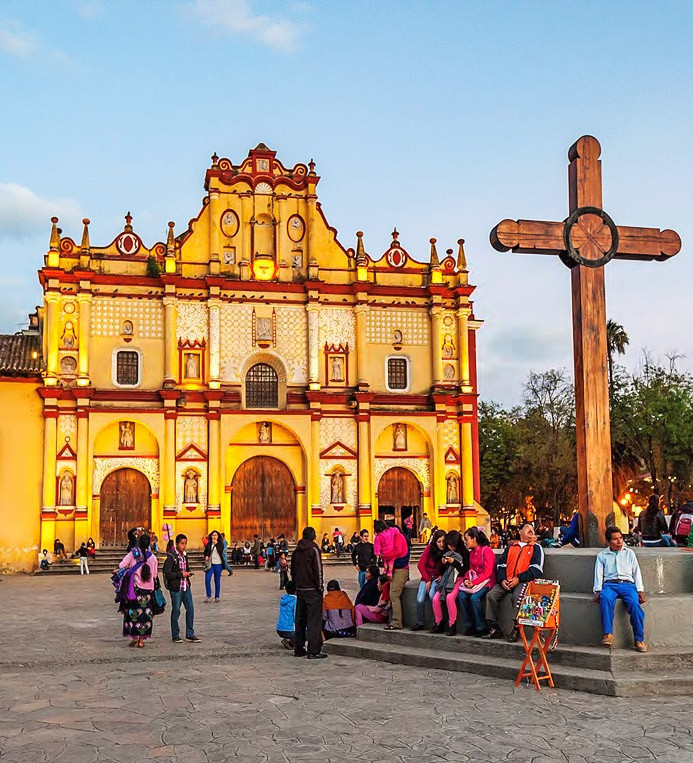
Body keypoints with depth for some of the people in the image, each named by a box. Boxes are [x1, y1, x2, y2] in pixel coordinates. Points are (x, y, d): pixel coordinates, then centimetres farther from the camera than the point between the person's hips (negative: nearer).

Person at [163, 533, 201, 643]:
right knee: (176, 611, 3)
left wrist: (188, 573, 4)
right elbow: (167, 574, -18)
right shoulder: (171, 557, -13)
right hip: (176, 588, -7)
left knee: (190, 609, 5)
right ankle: (175, 636, 15)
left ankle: (190, 634, 13)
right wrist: (181, 574, -17)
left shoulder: (185, 555, 9)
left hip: (186, 587, 7)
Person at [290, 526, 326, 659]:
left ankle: (298, 649, 17)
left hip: (300, 589, 7)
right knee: (314, 620, -5)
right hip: (312, 590, -6)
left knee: (300, 620, 13)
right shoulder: (313, 549, -10)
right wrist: (320, 587, -8)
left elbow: (293, 571, 15)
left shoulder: (296, 551, 11)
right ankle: (314, 651, -7)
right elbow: (318, 570, -13)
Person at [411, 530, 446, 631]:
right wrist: (428, 580, -8)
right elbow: (420, 565, -4)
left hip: (438, 578, -1)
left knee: (432, 594, -30)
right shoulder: (429, 549, -7)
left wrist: (442, 576, -13)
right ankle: (420, 623, -3)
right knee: (420, 599, -19)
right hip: (426, 577, 2)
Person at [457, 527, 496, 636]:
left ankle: (481, 628, -15)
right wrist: (466, 579, -4)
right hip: (474, 581, 7)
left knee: (474, 597, -29)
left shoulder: (486, 550, -10)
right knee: (461, 595, -17)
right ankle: (469, 626, -10)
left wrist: (474, 582, -21)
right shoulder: (472, 552, 15)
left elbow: (488, 572, -16)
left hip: (486, 581, -7)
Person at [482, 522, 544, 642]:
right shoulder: (510, 547, 23)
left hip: (523, 581, -4)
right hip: (506, 582, 4)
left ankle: (516, 630, -26)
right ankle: (494, 629, -13)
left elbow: (536, 570, -3)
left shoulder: (536, 548, 10)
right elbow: (500, 565, 15)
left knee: (517, 596, -34)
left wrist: (518, 579, -13)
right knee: (491, 595, -18)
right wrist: (502, 580, -5)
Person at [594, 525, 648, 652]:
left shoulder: (629, 553, 22)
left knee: (634, 603, -32)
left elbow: (636, 572, 16)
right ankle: (608, 634, -39)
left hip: (627, 584, 1)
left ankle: (639, 639, -27)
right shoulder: (602, 555, 20)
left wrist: (640, 591, 3)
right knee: (605, 598, -36)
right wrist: (598, 591, -5)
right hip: (610, 584, -1)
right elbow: (599, 573, 10)